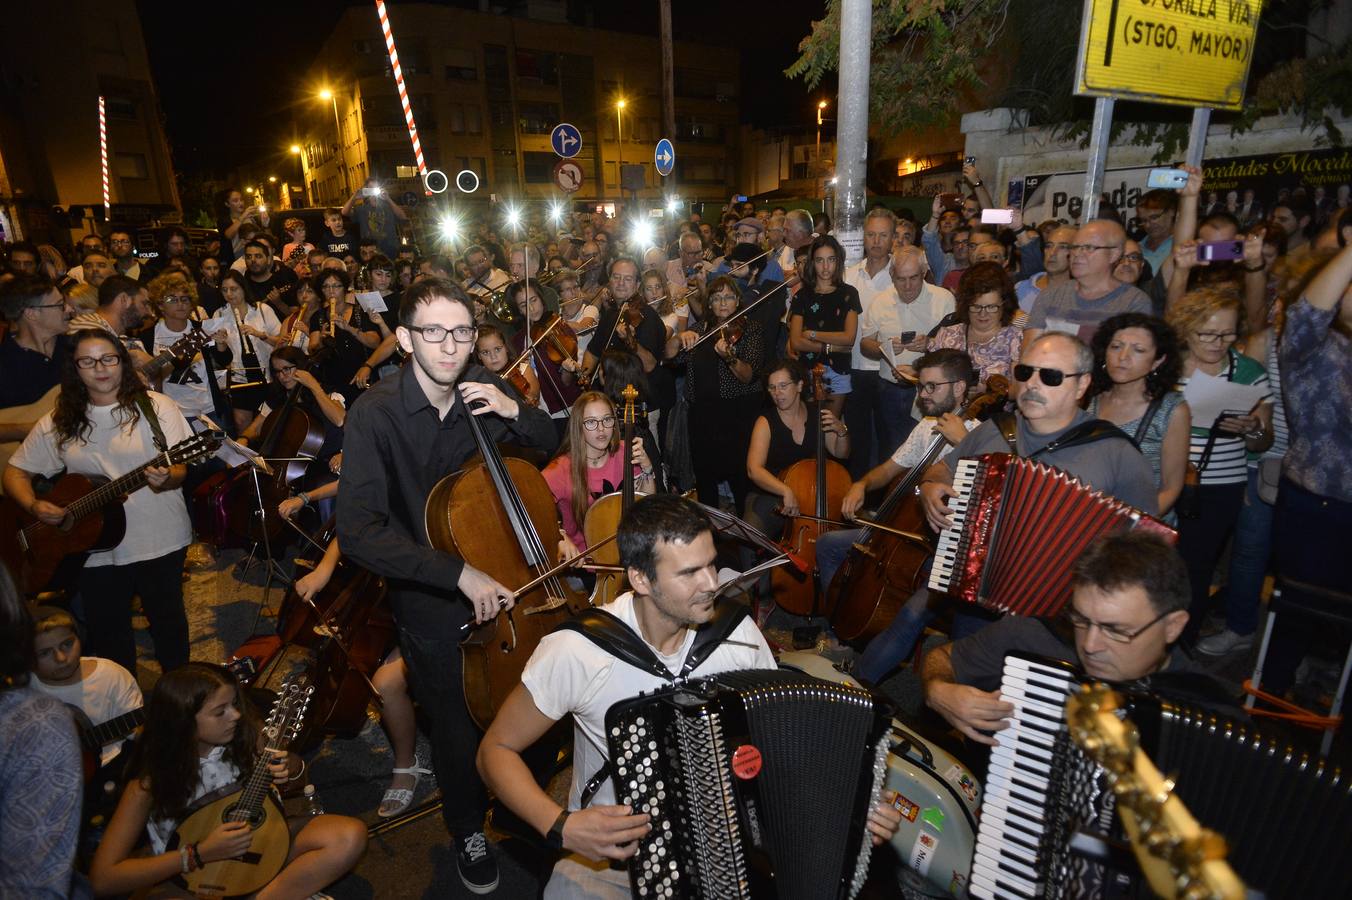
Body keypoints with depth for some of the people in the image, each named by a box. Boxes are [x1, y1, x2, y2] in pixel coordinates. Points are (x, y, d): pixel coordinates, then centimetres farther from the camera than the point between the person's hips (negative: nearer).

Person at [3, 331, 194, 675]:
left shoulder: (155, 406, -5)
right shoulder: (59, 422, 3)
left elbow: (179, 468, -8)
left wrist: (166, 478, -31)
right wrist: (34, 506, -10)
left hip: (159, 540, -2)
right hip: (93, 546, 3)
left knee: (167, 621, 12)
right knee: (107, 634, 14)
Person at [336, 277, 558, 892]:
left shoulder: (483, 389, -7)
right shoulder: (375, 414, -19)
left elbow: (548, 443, 8)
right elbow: (359, 532, -26)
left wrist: (515, 412, -14)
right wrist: (459, 573, -32)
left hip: (503, 580, 4)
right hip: (432, 601, -3)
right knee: (459, 730, 9)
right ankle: (468, 829, 42)